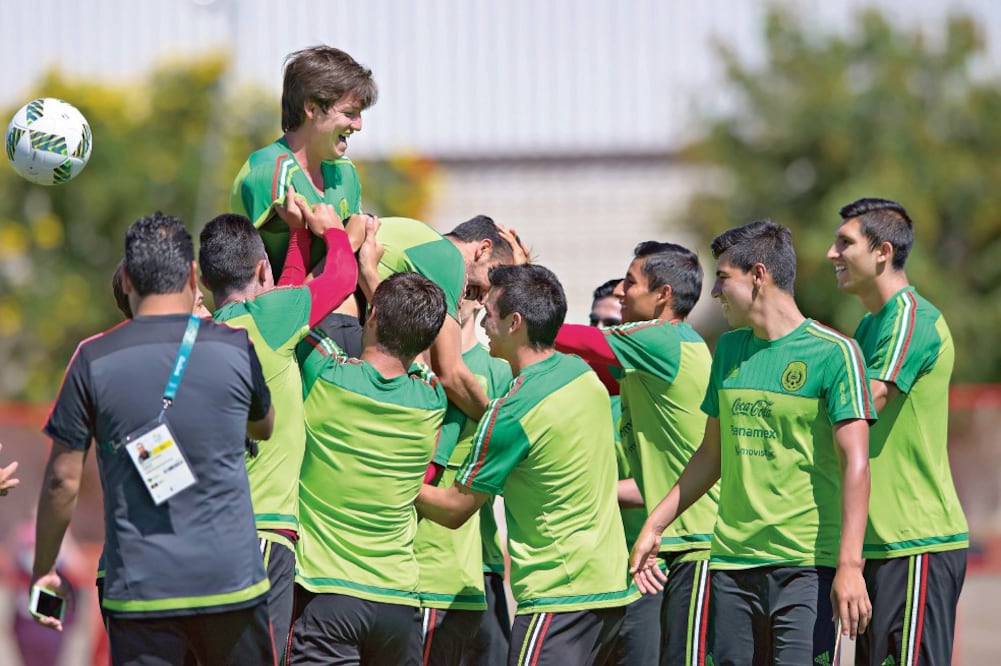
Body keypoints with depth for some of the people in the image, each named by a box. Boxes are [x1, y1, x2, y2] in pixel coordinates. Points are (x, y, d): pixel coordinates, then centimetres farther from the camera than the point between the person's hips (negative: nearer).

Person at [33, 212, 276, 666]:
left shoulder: (94, 360, -3)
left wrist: (42, 572, 12)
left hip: (139, 590, -1)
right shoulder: (236, 350, 0)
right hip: (230, 581, 1)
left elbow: (62, 480, -1)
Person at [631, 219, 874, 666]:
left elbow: (855, 464, -12)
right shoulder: (729, 349, 14)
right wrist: (654, 526, 19)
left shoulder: (832, 353, -6)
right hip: (731, 559, 6)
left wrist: (850, 565, -20)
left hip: (806, 562, -6)